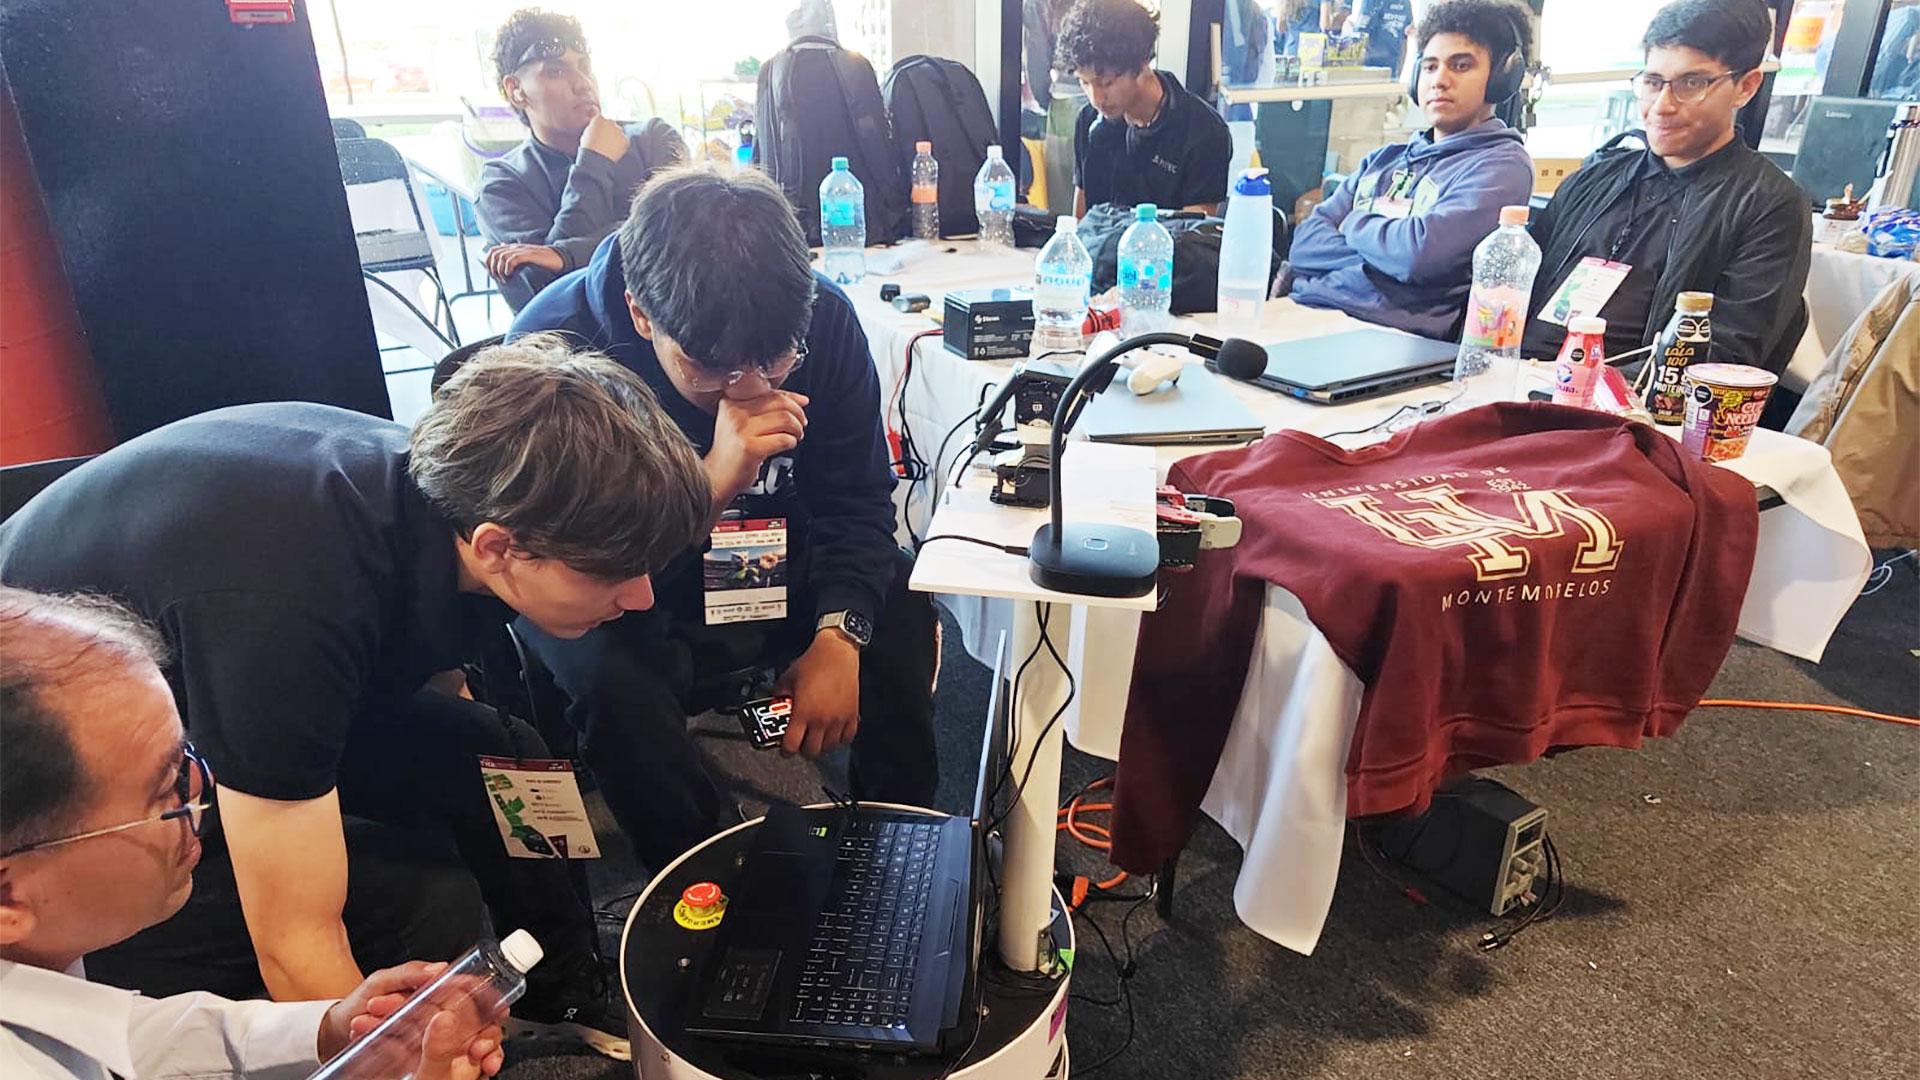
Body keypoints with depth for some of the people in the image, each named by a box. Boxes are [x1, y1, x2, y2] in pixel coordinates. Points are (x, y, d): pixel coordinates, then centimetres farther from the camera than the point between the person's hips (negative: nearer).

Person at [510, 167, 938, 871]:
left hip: (771, 557, 4)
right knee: (615, 682, -34)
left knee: (901, 616, -19)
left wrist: (840, 635, -26)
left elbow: (856, 498, -9)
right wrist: (710, 484, -45)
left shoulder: (824, 318, -18)